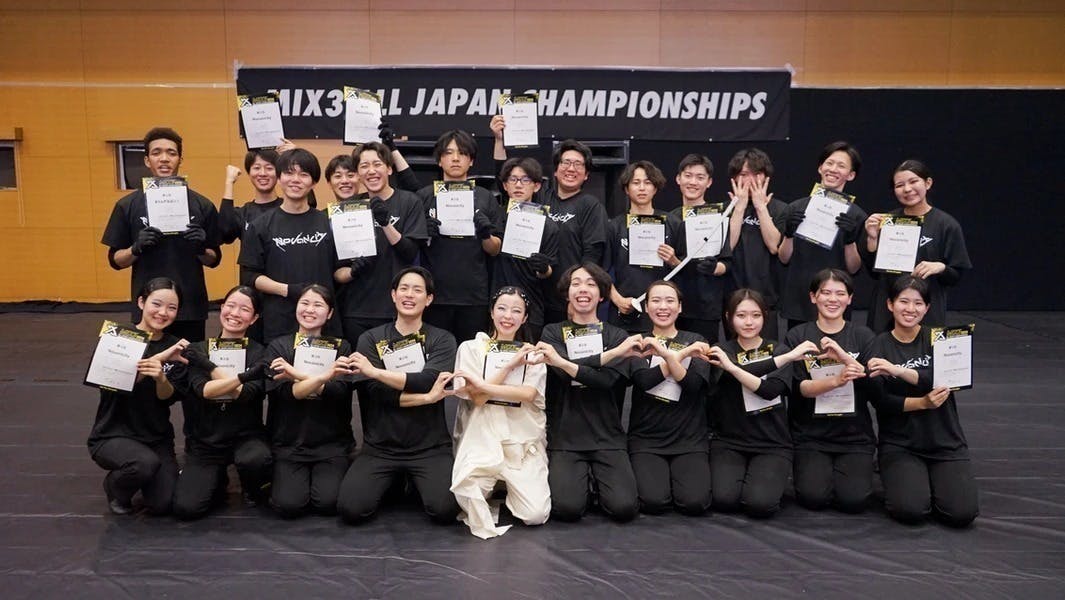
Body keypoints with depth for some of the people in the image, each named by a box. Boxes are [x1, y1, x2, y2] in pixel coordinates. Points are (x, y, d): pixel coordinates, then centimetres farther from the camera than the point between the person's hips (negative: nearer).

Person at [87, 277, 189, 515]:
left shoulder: (177, 347, 2)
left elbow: (169, 398, -9)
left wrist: (161, 378, -31)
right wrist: (162, 356, -35)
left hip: (157, 437, 3)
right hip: (112, 435, -3)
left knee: (163, 504, -15)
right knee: (146, 462, -33)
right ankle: (115, 486, 2)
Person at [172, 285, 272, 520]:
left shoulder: (258, 352, -2)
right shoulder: (197, 350, 2)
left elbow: (249, 395, -17)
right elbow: (203, 390, -15)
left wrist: (211, 368, -16)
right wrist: (242, 376, -28)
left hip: (246, 435, -1)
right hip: (204, 440, 2)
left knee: (255, 459, -36)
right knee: (186, 508, -17)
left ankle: (252, 490, 2)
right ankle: (215, 480, 19)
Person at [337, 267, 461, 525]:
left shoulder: (442, 339, 3)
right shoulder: (370, 339, 5)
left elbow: (428, 381, -16)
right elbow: (375, 392, -9)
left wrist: (375, 371, -19)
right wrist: (425, 397, -18)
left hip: (430, 447, -1)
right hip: (380, 447, 1)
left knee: (445, 510, -22)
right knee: (351, 510, -18)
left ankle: (413, 482, 14)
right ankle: (394, 483, 15)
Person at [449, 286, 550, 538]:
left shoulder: (533, 353, 8)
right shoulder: (471, 347, 5)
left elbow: (528, 394, -10)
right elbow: (477, 398, -6)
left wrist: (482, 384, -17)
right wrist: (510, 364, -9)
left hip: (524, 441, 1)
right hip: (482, 438, -1)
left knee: (535, 515, -15)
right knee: (468, 494, -29)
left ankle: (510, 489, 18)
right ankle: (490, 488, 8)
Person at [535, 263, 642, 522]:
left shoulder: (616, 335, 8)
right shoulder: (553, 332, 8)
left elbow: (607, 379, -11)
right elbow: (564, 373, -12)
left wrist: (562, 362, -23)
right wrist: (614, 353, -14)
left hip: (607, 438, 1)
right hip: (564, 438, 0)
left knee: (624, 508, -18)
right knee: (568, 508, -21)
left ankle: (597, 479, 15)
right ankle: (582, 479, 13)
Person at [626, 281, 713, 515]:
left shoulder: (695, 341, 10)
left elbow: (695, 385, -8)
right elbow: (644, 380, -12)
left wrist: (668, 355, -23)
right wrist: (682, 354, -13)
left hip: (689, 438, 1)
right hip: (646, 437, -1)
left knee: (694, 502, -20)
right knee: (654, 501, -22)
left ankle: (678, 475, 13)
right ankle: (655, 476, 12)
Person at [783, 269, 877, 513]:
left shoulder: (863, 336, 6)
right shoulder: (797, 336, 1)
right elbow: (800, 387, -10)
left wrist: (846, 357, -20)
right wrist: (837, 380, -29)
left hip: (855, 435, 1)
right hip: (810, 435, -1)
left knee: (854, 499, -18)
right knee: (813, 497, -19)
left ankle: (845, 470, 14)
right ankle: (816, 470, 13)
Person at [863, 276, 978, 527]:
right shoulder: (880, 346, 1)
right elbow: (881, 401, -7)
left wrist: (897, 370, -30)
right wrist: (922, 404, -22)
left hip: (945, 443, 1)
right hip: (900, 445, -1)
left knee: (962, 513, -16)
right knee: (910, 509, -22)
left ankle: (930, 482, 15)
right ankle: (906, 482, 12)